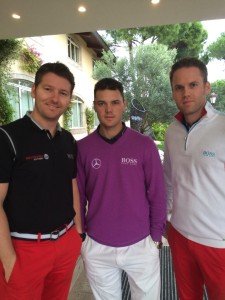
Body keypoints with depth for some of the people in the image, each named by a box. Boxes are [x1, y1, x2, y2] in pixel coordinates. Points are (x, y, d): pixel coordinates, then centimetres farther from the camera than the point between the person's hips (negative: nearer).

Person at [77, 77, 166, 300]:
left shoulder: (145, 145, -10)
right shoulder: (82, 148, -7)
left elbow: (157, 195, -4)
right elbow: (78, 196, 0)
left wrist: (156, 236, -1)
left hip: (141, 245, 0)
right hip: (96, 247, 1)